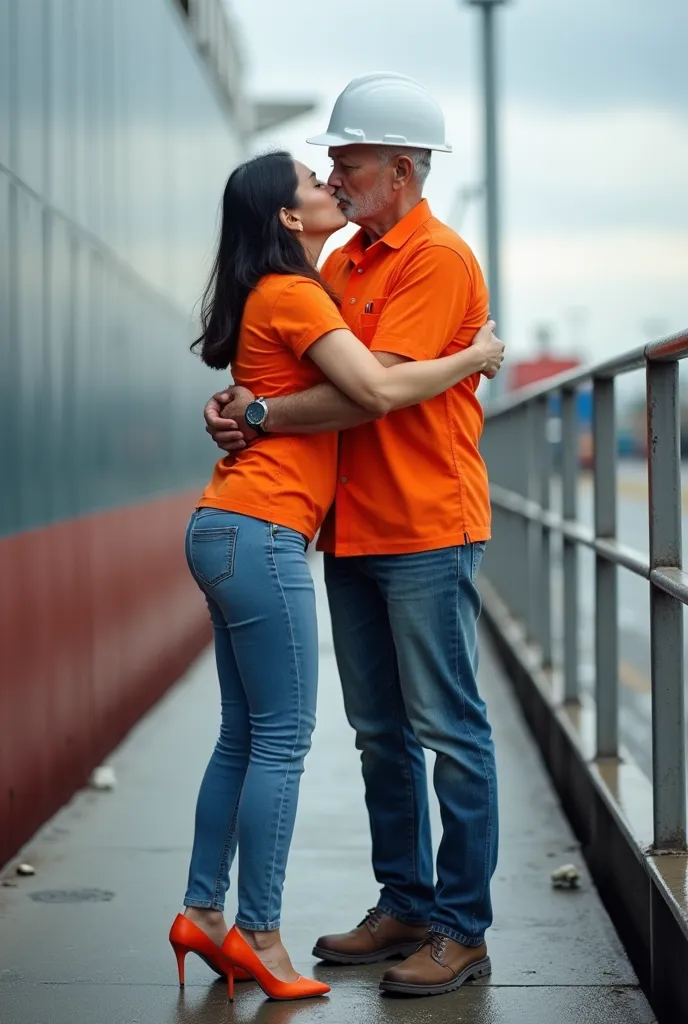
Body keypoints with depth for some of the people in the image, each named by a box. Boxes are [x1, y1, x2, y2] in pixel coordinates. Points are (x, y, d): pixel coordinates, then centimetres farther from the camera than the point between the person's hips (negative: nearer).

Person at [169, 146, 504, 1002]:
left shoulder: (280, 294, 20)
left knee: (244, 736, 12)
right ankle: (259, 938, -1)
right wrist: (474, 358, -6)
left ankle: (204, 915, 16)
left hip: (229, 531, 10)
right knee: (282, 740, -6)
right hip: (260, 535, -10)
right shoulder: (293, 294, -10)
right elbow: (379, 391, -18)